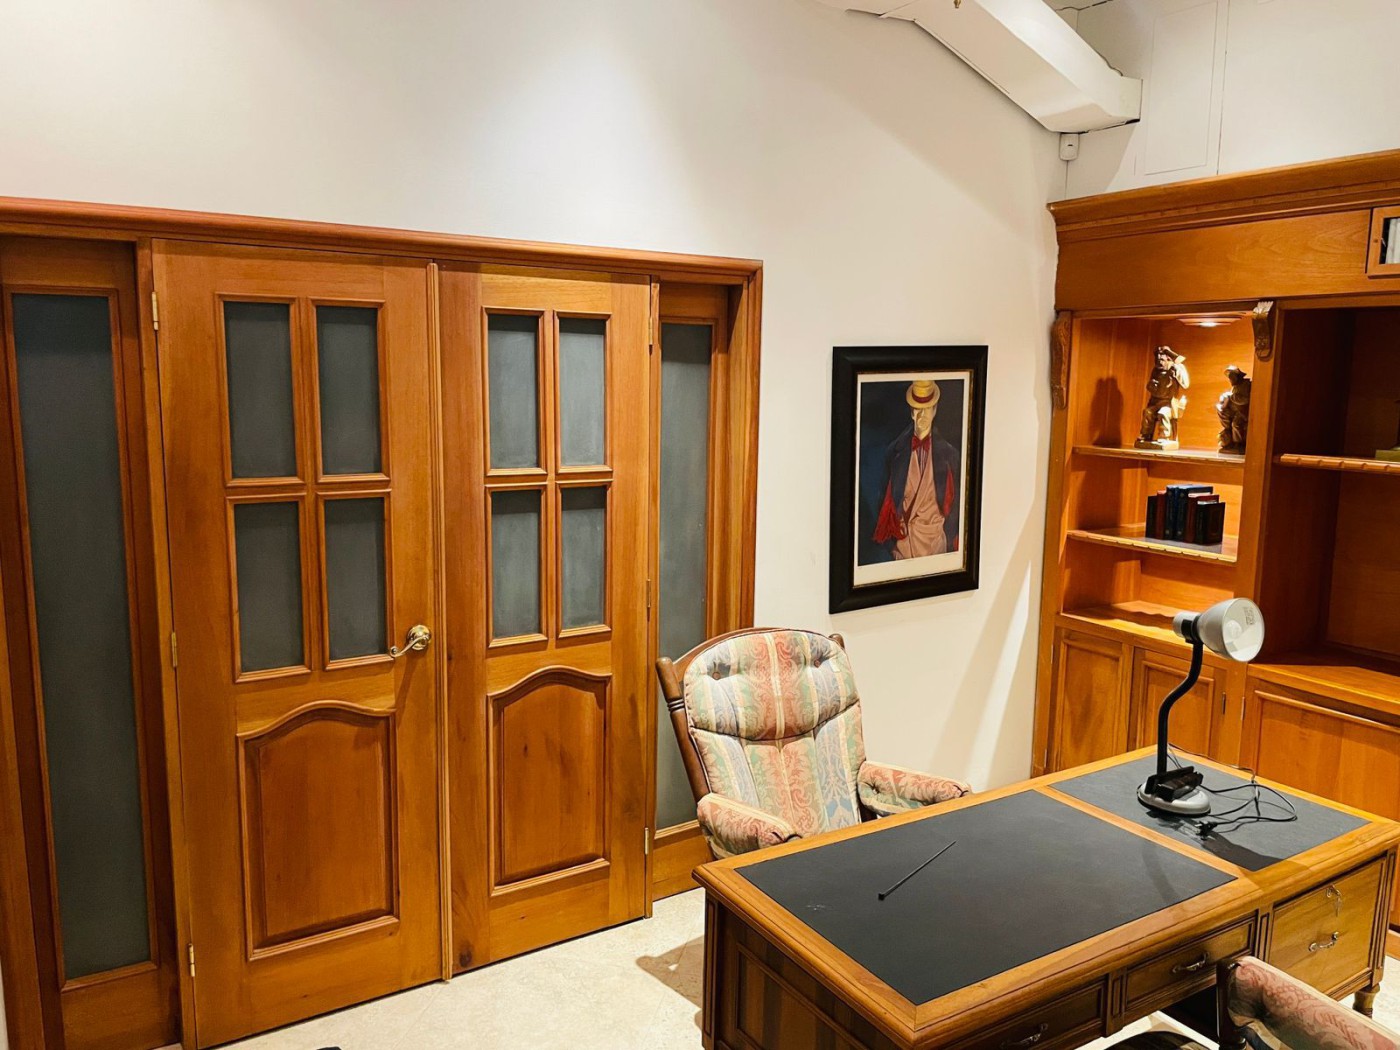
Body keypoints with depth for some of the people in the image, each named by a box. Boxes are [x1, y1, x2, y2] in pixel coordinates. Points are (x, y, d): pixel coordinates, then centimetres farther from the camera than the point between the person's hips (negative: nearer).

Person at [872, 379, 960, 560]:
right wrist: (890, 543, 1)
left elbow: (953, 504, 3)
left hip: (935, 540, 0)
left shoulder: (948, 454, -2)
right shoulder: (894, 452, -1)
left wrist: (949, 543, -1)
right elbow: (887, 501, 4)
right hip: (903, 540, 0)